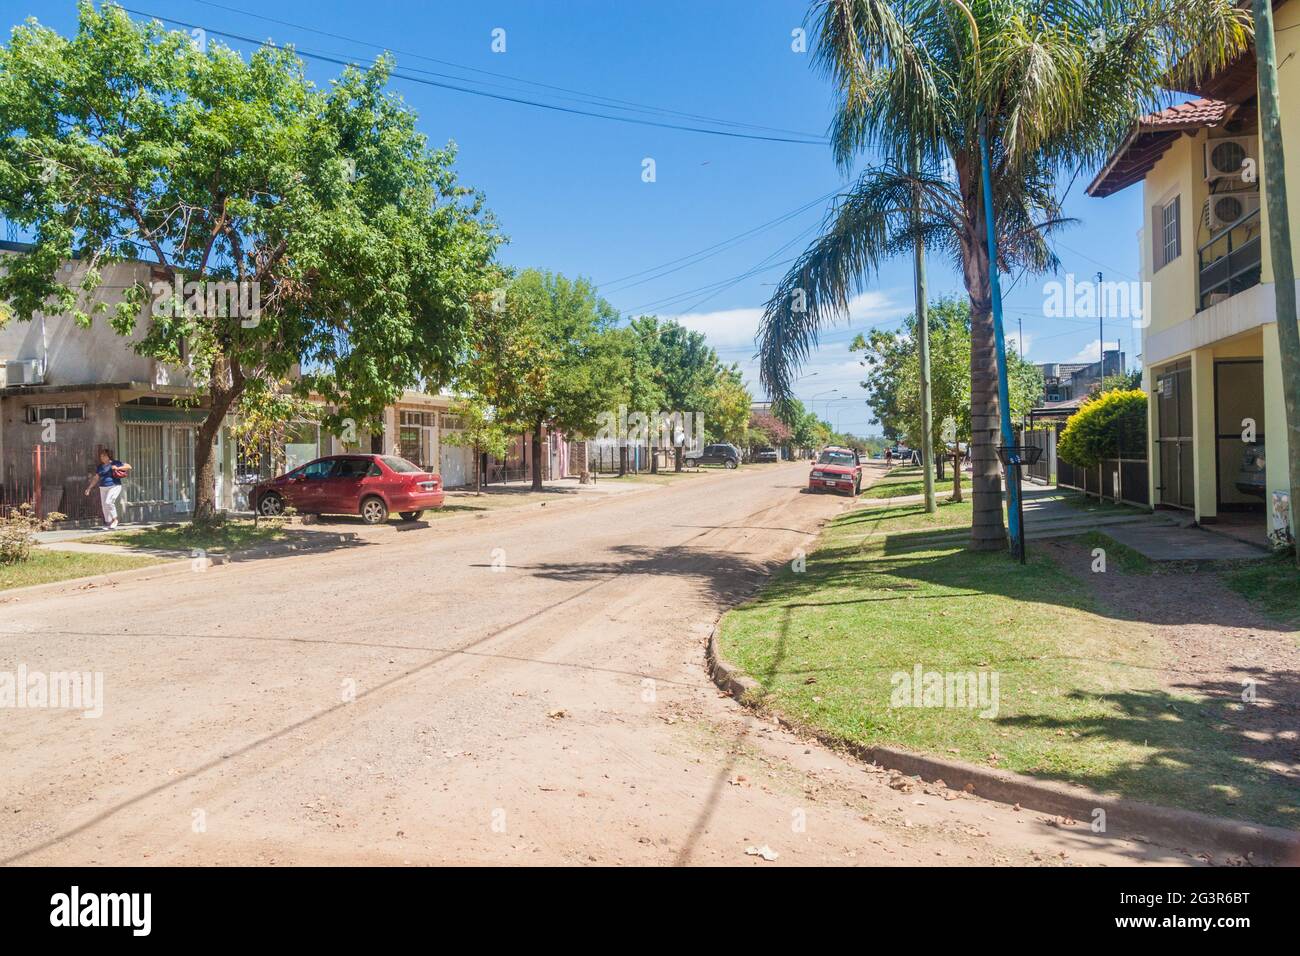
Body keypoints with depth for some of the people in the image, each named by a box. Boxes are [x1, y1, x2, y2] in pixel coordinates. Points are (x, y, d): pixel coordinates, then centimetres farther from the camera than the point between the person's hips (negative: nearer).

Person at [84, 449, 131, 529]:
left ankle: (115, 519, -6)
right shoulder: (99, 467, 14)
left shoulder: (115, 463, -2)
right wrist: (89, 488, 17)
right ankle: (108, 524, 11)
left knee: (108, 502, -24)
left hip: (114, 487, -6)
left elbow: (129, 467, -5)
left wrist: (118, 468, -17)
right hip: (103, 488, 6)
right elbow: (96, 478, 20)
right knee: (104, 507, 4)